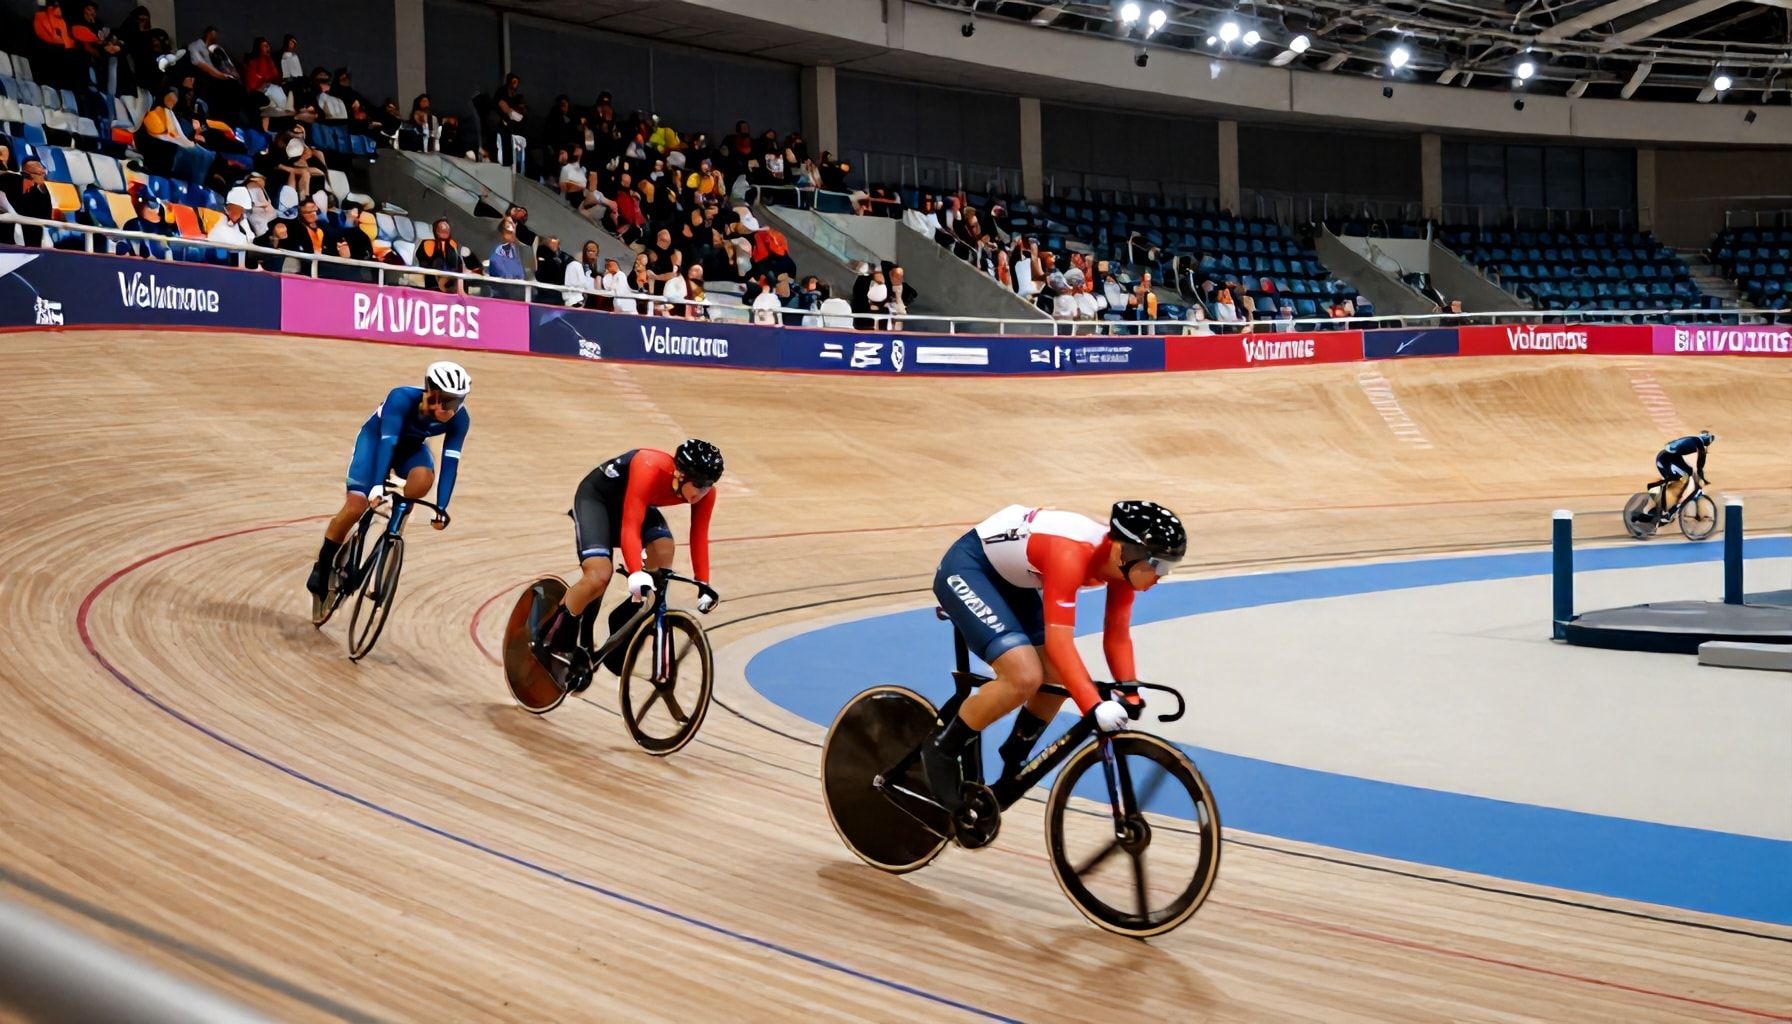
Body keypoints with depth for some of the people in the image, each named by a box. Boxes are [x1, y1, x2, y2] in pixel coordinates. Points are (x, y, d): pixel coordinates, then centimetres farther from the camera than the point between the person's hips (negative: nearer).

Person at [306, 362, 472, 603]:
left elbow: (450, 462, -27)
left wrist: (441, 508, -34)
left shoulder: (459, 419, -27)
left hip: (411, 446, 3)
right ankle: (323, 567, 1)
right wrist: (377, 486, -52)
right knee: (356, 506, -18)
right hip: (377, 437, -3)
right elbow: (387, 442, -42)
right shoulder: (402, 398, -37)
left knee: (423, 479, -33)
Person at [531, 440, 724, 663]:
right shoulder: (650, 470, -40)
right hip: (596, 497, -6)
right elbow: (630, 528, -46)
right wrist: (637, 575, -58)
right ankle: (549, 639, 0)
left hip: (633, 501, 6)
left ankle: (624, 620, -2)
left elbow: (699, 536, -16)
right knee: (599, 576, -25)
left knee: (664, 551, -25)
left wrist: (704, 585, -26)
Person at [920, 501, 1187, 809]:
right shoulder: (1071, 555, -37)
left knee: (1058, 679, 0)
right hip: (966, 570, -9)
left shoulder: (1123, 560, -12)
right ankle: (942, 747, -4)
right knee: (1025, 677, -24)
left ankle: (1010, 771, 21)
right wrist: (1095, 706, -49)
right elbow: (1059, 641, -42)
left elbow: (1117, 635, -6)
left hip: (1012, 578, 9)